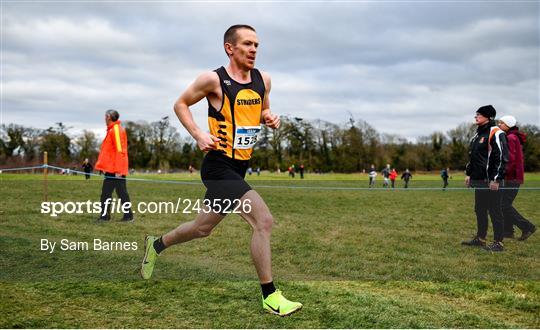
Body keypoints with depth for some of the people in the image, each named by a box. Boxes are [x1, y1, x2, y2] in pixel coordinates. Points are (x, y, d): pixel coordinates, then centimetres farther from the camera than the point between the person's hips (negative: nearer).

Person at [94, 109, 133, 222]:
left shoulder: (116, 130, -13)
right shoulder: (111, 130, 16)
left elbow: (120, 150, -19)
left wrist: (118, 169, -22)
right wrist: (104, 167, 20)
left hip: (116, 170, -10)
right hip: (110, 169, 10)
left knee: (121, 192, -4)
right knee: (106, 192, 11)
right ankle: (105, 215, 16)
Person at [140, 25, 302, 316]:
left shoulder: (263, 80, 7)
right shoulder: (214, 79, -10)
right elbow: (181, 104, 1)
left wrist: (270, 118, 0)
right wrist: (198, 134, -12)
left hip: (239, 168, 8)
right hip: (219, 167, -8)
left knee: (203, 228, 21)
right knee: (264, 220, -19)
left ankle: (156, 244, 47)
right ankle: (270, 297, -8)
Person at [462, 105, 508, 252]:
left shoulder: (496, 133, -12)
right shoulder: (478, 134, 17)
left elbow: (502, 157, -17)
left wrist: (496, 179, -20)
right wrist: (469, 174, 21)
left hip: (491, 181, -9)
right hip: (479, 180, 9)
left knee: (494, 211, -4)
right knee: (479, 210, 15)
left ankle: (498, 243, 3)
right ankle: (480, 238, 25)